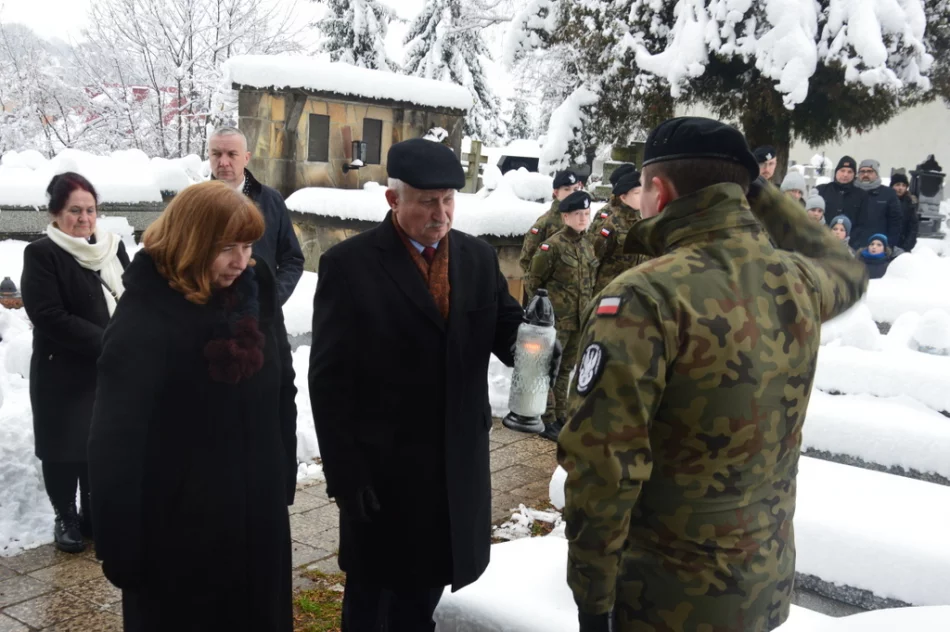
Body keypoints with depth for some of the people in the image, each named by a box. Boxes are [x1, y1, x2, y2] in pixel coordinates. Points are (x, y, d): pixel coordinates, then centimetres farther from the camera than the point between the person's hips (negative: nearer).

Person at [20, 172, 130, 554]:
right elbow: (49, 317, -17)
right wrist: (106, 342, -22)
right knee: (64, 449, 8)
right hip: (63, 373, -4)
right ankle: (66, 519, 27)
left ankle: (94, 516, 28)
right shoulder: (41, 254, -8)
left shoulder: (113, 247, 8)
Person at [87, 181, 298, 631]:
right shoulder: (145, 319, -21)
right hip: (178, 527, -5)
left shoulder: (257, 293, -3)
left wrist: (284, 478, 11)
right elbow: (116, 444, -19)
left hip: (258, 515, 5)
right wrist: (120, 545, -16)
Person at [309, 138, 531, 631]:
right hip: (380, 467, -4)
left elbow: (506, 338, 1)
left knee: (425, 583, 22)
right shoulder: (348, 264, -12)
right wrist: (344, 472, -13)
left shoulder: (479, 258, 2)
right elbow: (329, 380, -11)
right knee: (372, 591, 17)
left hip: (457, 464, 4)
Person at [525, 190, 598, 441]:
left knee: (565, 368, 16)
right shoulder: (552, 246, -13)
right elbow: (534, 283, -9)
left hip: (579, 319, 7)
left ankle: (560, 415, 27)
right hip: (556, 319, -7)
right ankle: (546, 420, 9)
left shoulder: (588, 245, 9)